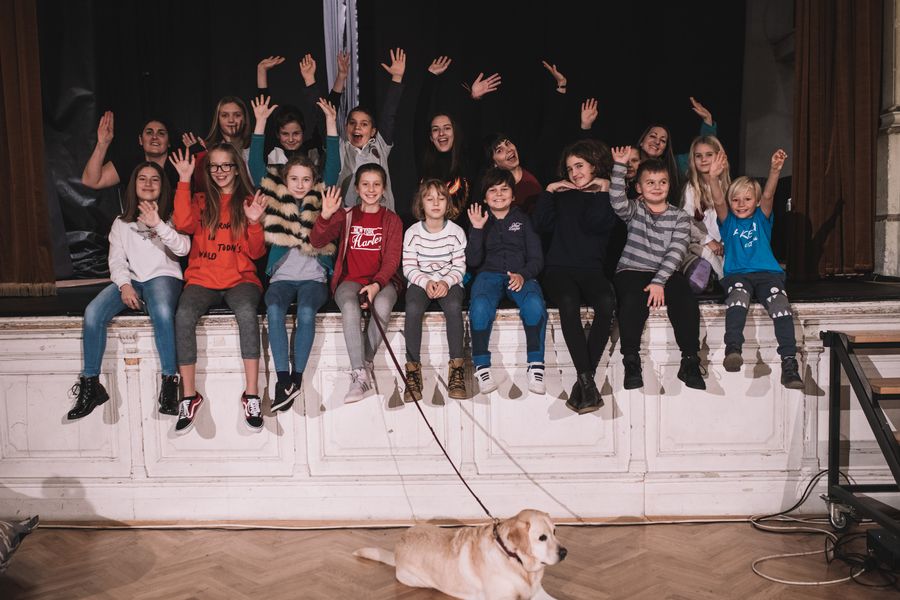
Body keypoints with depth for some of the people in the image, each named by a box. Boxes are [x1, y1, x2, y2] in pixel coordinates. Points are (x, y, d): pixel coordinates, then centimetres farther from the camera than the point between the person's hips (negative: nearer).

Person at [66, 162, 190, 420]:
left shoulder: (171, 217, 12)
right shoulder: (122, 222, 20)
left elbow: (183, 248, -6)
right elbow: (116, 260, 10)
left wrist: (158, 225, -19)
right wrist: (124, 285, -10)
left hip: (163, 276, -3)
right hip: (130, 279, 3)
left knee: (162, 312, -39)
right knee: (92, 313, -25)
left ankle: (170, 383, -32)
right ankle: (90, 385, -16)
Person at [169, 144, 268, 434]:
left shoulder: (248, 201, 12)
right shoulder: (200, 200, 16)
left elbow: (256, 253, 4)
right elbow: (183, 224, -8)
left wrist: (254, 223, -12)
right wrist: (184, 181, -7)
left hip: (240, 278, -1)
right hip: (202, 279, 1)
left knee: (247, 313, -34)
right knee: (184, 316, -30)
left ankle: (252, 396, -28)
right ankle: (189, 397, -20)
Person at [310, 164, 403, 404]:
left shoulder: (392, 220, 10)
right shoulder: (346, 216, 12)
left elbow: (392, 259, -1)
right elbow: (316, 242, -1)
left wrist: (376, 285, -19)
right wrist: (325, 216, -20)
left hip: (382, 281, 0)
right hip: (350, 280, 0)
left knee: (382, 306, -36)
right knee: (350, 307, -35)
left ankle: (365, 364, -19)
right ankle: (360, 375, -36)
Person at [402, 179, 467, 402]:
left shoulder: (456, 232, 1)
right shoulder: (412, 233, 1)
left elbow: (459, 266, -1)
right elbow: (409, 267, -2)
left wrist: (446, 283, -20)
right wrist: (426, 282, -20)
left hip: (449, 282, 0)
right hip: (420, 282, 0)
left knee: (454, 306, -34)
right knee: (413, 309, -33)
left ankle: (457, 369, -27)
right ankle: (413, 369, -26)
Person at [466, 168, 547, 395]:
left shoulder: (523, 219, 15)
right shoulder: (480, 221, 14)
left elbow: (537, 258, 8)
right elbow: (473, 261, 2)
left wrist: (522, 274, -13)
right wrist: (477, 230, -10)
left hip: (521, 276, 0)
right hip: (489, 274, 0)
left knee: (535, 305, -34)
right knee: (480, 307, -35)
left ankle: (536, 367, -24)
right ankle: (482, 368, -22)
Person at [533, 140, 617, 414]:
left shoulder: (609, 197, 16)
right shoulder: (562, 195, 20)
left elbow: (594, 223, -5)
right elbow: (541, 225, 4)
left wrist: (603, 191, 2)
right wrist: (548, 191, 6)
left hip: (590, 269, 0)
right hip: (558, 268, 0)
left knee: (607, 302, -34)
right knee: (568, 303, -35)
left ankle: (583, 380, -29)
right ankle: (587, 381, -35)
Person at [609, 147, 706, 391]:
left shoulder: (680, 217, 9)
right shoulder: (634, 210, 11)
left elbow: (676, 252, -4)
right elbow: (617, 201, -13)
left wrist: (659, 281, -18)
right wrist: (619, 166, -18)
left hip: (666, 272, 1)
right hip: (632, 271, -1)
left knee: (686, 300, -27)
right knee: (633, 300, -32)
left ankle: (690, 363, -16)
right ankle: (631, 362, -21)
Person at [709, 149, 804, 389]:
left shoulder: (761, 218, 18)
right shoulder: (728, 222, 17)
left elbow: (768, 195, -1)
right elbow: (719, 202, -2)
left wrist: (775, 170, -21)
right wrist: (713, 177, -21)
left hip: (767, 273, 1)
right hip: (737, 274, -1)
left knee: (780, 303, -28)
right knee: (738, 295, -36)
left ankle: (789, 362, -32)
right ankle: (732, 349, -50)